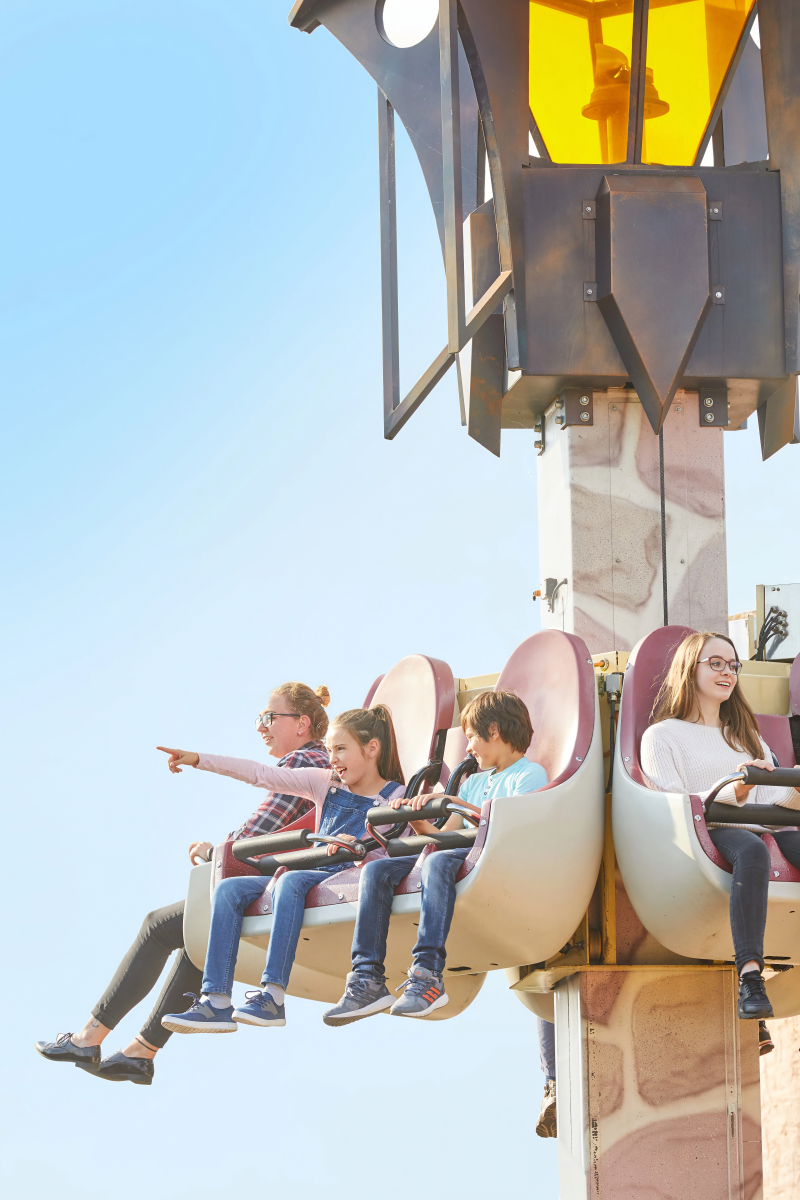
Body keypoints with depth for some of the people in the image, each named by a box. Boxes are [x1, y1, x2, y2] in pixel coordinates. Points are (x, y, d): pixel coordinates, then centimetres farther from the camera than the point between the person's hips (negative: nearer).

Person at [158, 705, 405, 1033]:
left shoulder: (396, 797, 2)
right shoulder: (325, 783, 16)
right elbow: (263, 775, 12)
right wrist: (198, 760, 8)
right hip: (311, 877, 7)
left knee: (290, 880, -36)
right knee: (228, 889, -14)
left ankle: (272, 997, -42)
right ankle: (216, 1001, -25)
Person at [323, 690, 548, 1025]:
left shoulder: (531, 774, 7)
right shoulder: (473, 782, 31)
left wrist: (454, 803, -15)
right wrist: (418, 820, 5)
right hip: (462, 856, 8)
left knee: (438, 862, -39)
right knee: (376, 870, -14)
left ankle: (428, 975, -45)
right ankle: (368, 979, -25)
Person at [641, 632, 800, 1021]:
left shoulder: (747, 736, 33)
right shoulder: (661, 736, 16)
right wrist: (730, 792, -16)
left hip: (759, 827, 4)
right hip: (707, 834, -4)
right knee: (751, 849, -40)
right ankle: (749, 977, -52)